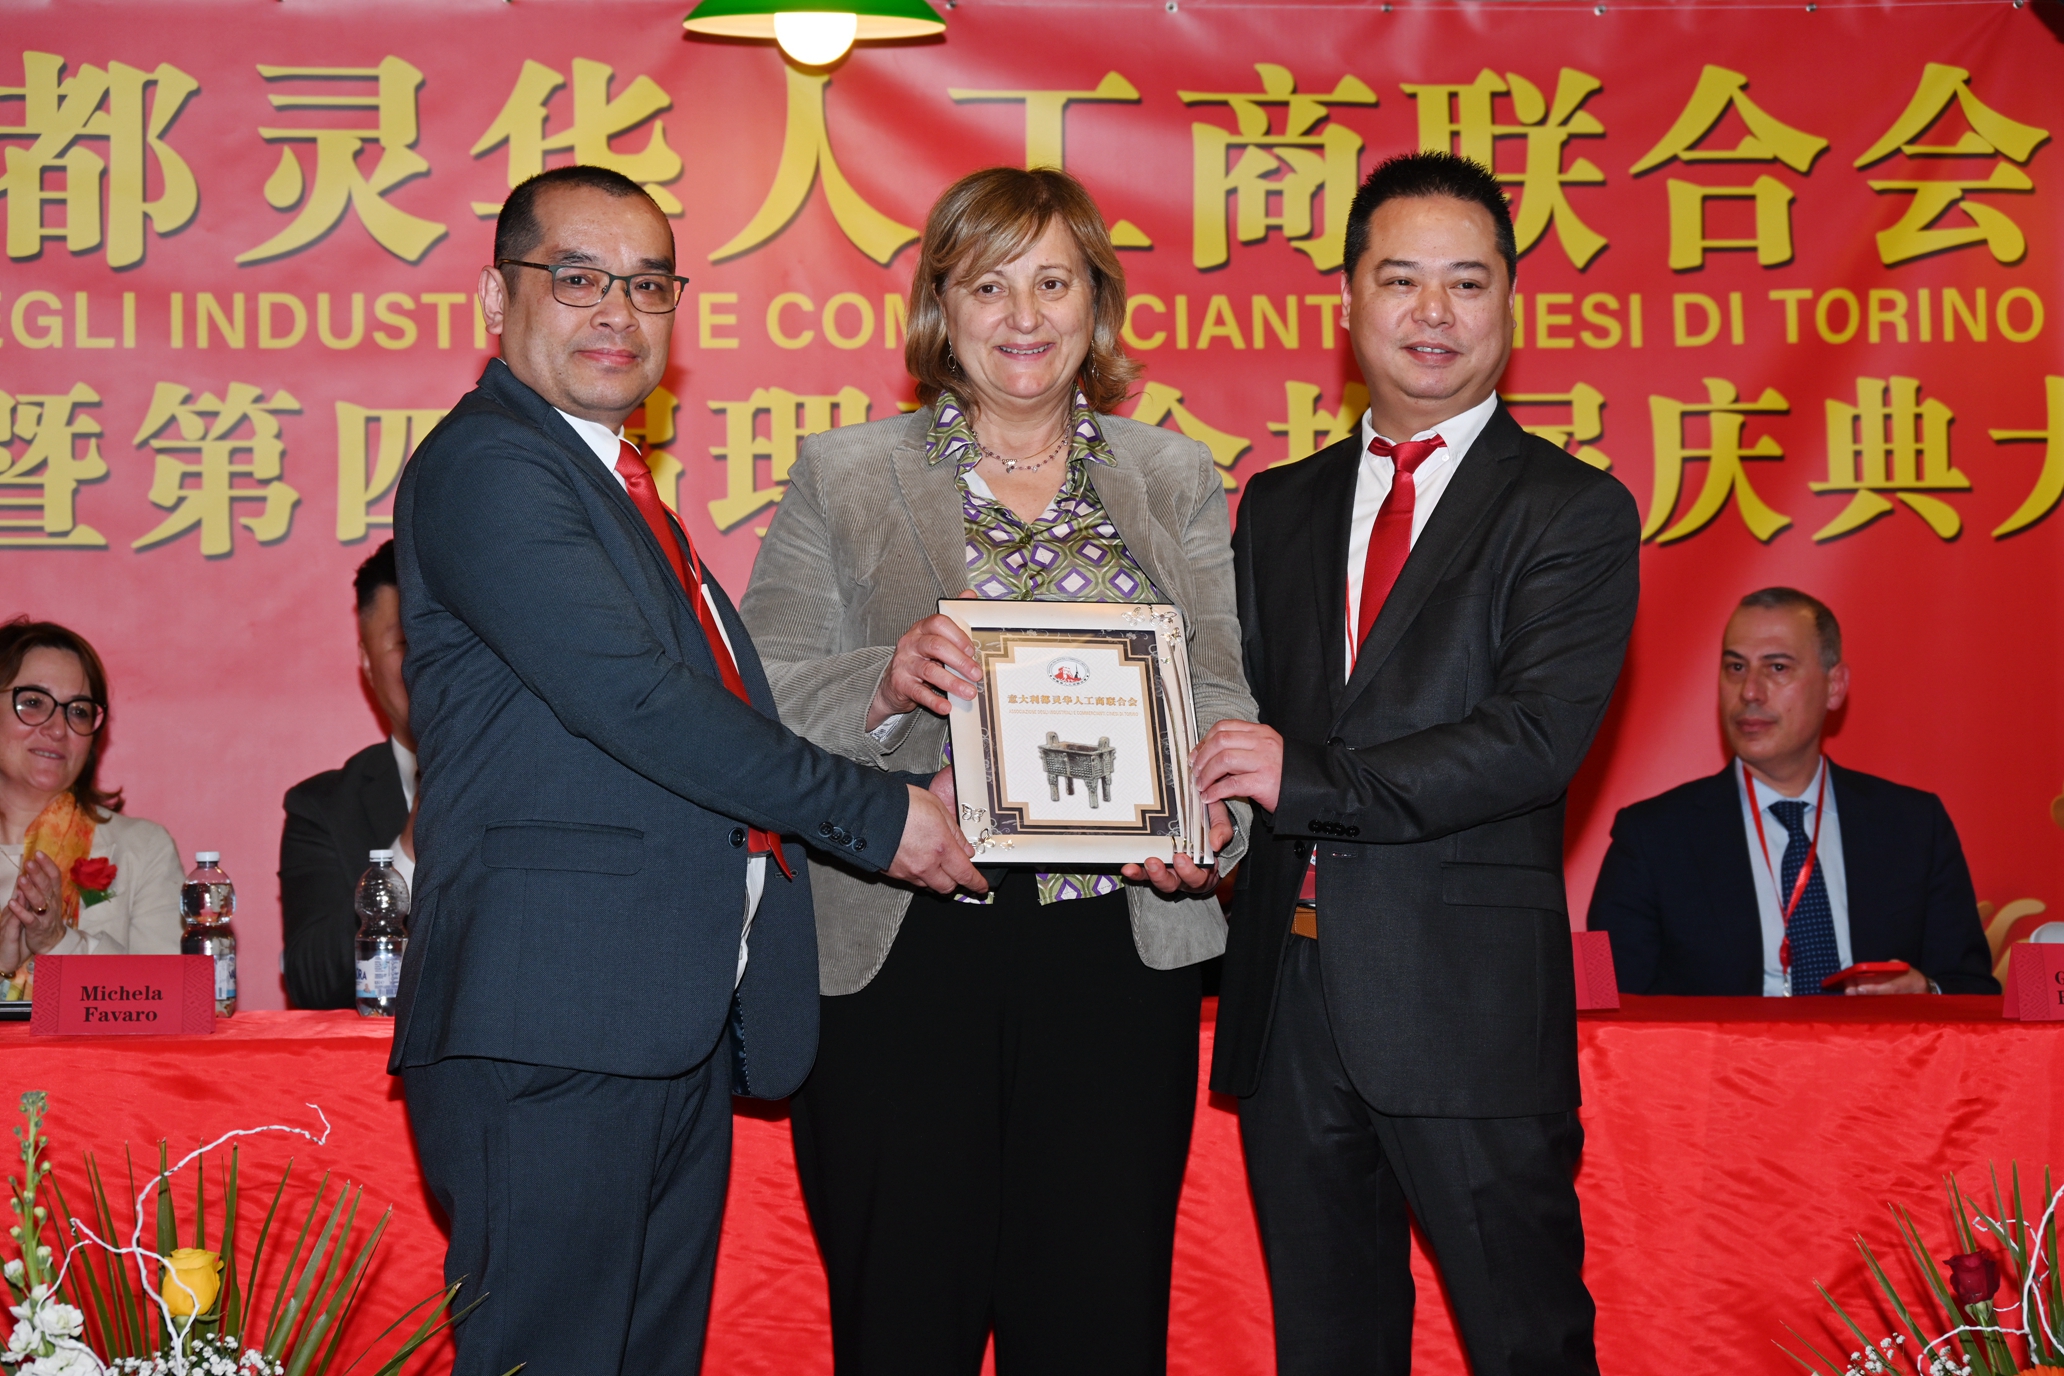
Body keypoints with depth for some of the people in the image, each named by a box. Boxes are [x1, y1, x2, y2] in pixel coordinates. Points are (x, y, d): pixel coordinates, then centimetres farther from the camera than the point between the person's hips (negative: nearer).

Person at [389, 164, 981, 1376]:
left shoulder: (612, 480, 23)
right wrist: (878, 813, -11)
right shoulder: (485, 467, -8)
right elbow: (636, 700, -18)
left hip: (676, 1025, 10)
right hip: (555, 1026, -10)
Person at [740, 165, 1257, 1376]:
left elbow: (1221, 689, 7)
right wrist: (886, 684, -17)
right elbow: (760, 708, 3)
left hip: (1120, 949, 2)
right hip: (904, 952, -1)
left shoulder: (1176, 479, 14)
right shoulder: (841, 477, 8)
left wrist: (1210, 816, -14)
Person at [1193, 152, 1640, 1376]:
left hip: (1469, 1001, -5)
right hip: (1288, 992, 5)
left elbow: (1539, 736, -15)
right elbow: (1245, 709, 15)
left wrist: (1311, 778, -18)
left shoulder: (1573, 512, -3)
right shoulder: (1279, 507, 15)